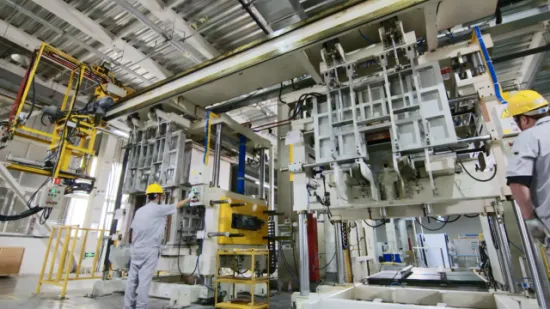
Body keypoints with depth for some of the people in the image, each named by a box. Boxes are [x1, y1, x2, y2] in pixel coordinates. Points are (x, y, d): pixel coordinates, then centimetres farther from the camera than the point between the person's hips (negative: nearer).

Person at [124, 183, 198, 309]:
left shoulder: (139, 211, 11)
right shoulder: (159, 209, -8)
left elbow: (133, 231, 14)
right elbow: (177, 205, 4)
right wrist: (189, 198, 20)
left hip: (136, 250, 7)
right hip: (150, 250, -7)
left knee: (132, 279, 9)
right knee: (144, 280, -4)